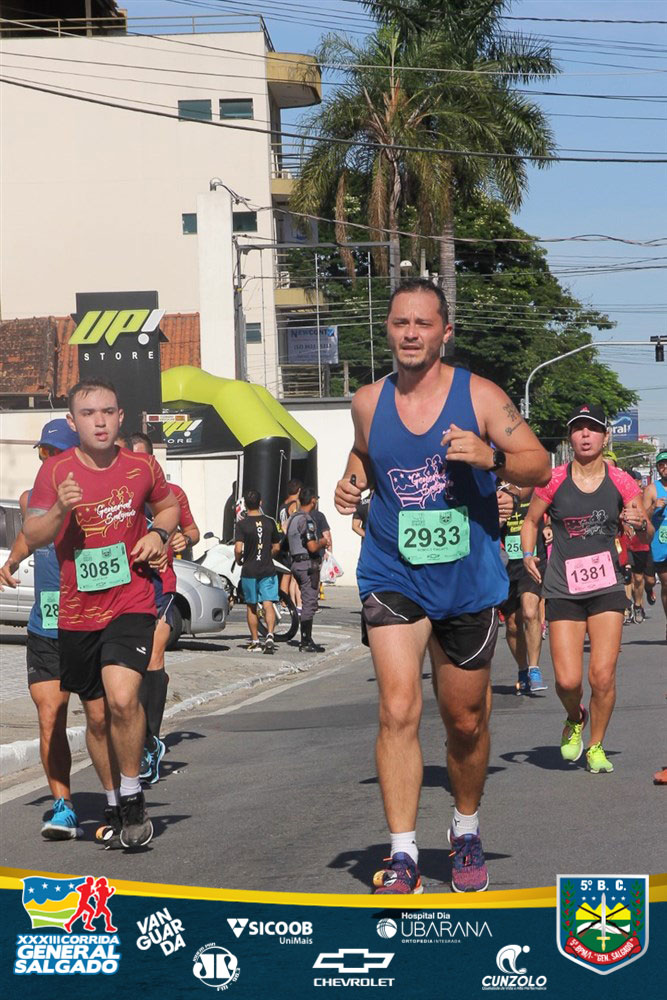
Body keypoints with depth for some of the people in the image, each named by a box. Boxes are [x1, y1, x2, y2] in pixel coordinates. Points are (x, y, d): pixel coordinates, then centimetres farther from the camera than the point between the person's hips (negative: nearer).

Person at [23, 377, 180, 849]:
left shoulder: (142, 466, 0)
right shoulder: (56, 471, -5)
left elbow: (169, 506, 20)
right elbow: (32, 536, -14)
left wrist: (159, 533, 0)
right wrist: (60, 510, -33)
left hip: (132, 603, -1)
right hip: (77, 612, 1)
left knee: (122, 699, -22)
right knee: (97, 716, 11)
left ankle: (132, 795, -2)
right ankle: (114, 806, 30)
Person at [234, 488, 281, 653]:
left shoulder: (242, 524, -9)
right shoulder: (270, 522, 2)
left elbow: (238, 548, -17)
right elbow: (276, 547, 8)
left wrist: (239, 560, 3)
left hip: (249, 571, -2)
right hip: (268, 570, 2)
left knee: (251, 606, 10)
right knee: (268, 604, -2)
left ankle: (255, 641, 14)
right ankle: (270, 635, -23)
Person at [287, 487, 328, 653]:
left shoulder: (292, 518, 14)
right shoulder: (306, 520, -17)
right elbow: (312, 547, -23)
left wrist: (318, 543, 20)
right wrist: (322, 543, -2)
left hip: (296, 563, 10)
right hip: (308, 564, -10)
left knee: (307, 603, 15)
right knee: (309, 603, -6)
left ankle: (307, 640, 19)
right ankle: (306, 642, -5)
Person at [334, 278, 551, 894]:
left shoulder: (479, 395, -6)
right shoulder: (368, 402, 2)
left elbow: (539, 466, -5)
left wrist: (491, 457, -24)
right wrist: (352, 482, 1)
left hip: (469, 580, 0)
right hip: (393, 578, 0)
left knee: (466, 721, 12)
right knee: (398, 710, -16)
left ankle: (466, 832, 36)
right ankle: (402, 854, -13)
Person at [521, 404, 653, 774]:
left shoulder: (621, 482, 1)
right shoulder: (553, 481, -2)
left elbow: (646, 538, 8)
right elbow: (531, 521, 13)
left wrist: (640, 524, -14)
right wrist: (528, 554, -4)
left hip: (606, 587, 0)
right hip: (563, 589, 0)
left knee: (602, 676, -9)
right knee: (568, 681, -7)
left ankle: (596, 745, 15)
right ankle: (575, 719, 28)